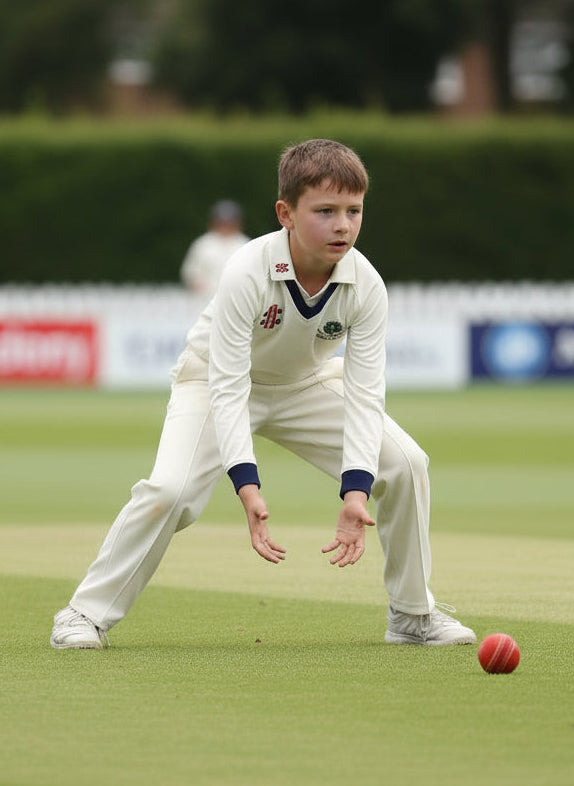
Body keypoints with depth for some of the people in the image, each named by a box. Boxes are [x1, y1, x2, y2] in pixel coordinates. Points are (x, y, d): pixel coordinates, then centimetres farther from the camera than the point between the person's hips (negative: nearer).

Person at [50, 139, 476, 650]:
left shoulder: (366, 286, -25)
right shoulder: (248, 274, -35)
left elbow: (364, 393, -25)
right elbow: (228, 387, -36)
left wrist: (356, 491, -39)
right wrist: (247, 487, -47)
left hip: (307, 385, 4)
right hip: (215, 379, -4)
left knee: (406, 464, -11)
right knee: (170, 490, -26)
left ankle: (413, 615, 6)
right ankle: (88, 614, -10)